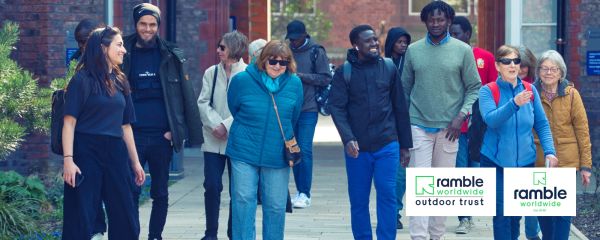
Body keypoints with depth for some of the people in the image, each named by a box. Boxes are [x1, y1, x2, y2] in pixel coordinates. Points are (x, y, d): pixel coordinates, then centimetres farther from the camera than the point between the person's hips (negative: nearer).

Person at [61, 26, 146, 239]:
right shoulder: (83, 79, -4)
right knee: (81, 220, -3)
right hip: (87, 152, -6)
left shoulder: (120, 81, 14)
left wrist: (135, 162, 16)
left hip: (115, 152, 6)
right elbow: (70, 122, -9)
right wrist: (68, 159, -18)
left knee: (126, 219, 6)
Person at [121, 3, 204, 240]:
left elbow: (184, 95, 3)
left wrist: (177, 129, -4)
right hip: (133, 135, -1)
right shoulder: (125, 55, 2)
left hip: (162, 136, 1)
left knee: (160, 193, 8)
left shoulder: (171, 56, 4)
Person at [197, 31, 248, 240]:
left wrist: (227, 125, -16)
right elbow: (203, 103, 3)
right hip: (213, 141, 3)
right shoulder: (211, 72, 7)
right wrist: (214, 124, -12)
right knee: (212, 186, -1)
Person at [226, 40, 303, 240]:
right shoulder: (242, 80, -8)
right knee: (243, 201, -1)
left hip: (278, 155, 1)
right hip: (244, 153, -1)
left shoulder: (294, 83, -3)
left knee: (276, 206, 7)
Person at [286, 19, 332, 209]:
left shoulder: (316, 52, -2)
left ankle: (304, 194, -5)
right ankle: (299, 191, 14)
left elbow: (326, 78, -6)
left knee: (305, 150, -9)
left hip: (308, 109, -5)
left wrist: (301, 76, -14)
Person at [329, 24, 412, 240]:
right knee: (358, 200, 5)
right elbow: (337, 108, -6)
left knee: (387, 195, -6)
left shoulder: (389, 68, 5)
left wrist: (405, 145, 9)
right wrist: (348, 139, -20)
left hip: (387, 145, 0)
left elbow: (400, 107, 9)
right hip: (357, 148, 0)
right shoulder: (344, 72, 0)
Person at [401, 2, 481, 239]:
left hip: (449, 128, 0)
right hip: (419, 127, 0)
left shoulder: (463, 50, 0)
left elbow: (474, 88, 2)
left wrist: (461, 116, -10)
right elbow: (405, 88, 10)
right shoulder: (413, 50, 5)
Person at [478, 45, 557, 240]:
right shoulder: (488, 91, -7)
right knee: (501, 213, -8)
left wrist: (549, 151, -8)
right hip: (495, 162, -3)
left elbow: (542, 124, 6)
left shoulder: (530, 90, 2)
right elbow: (491, 119, -23)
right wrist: (514, 104, -38)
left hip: (524, 161, 3)